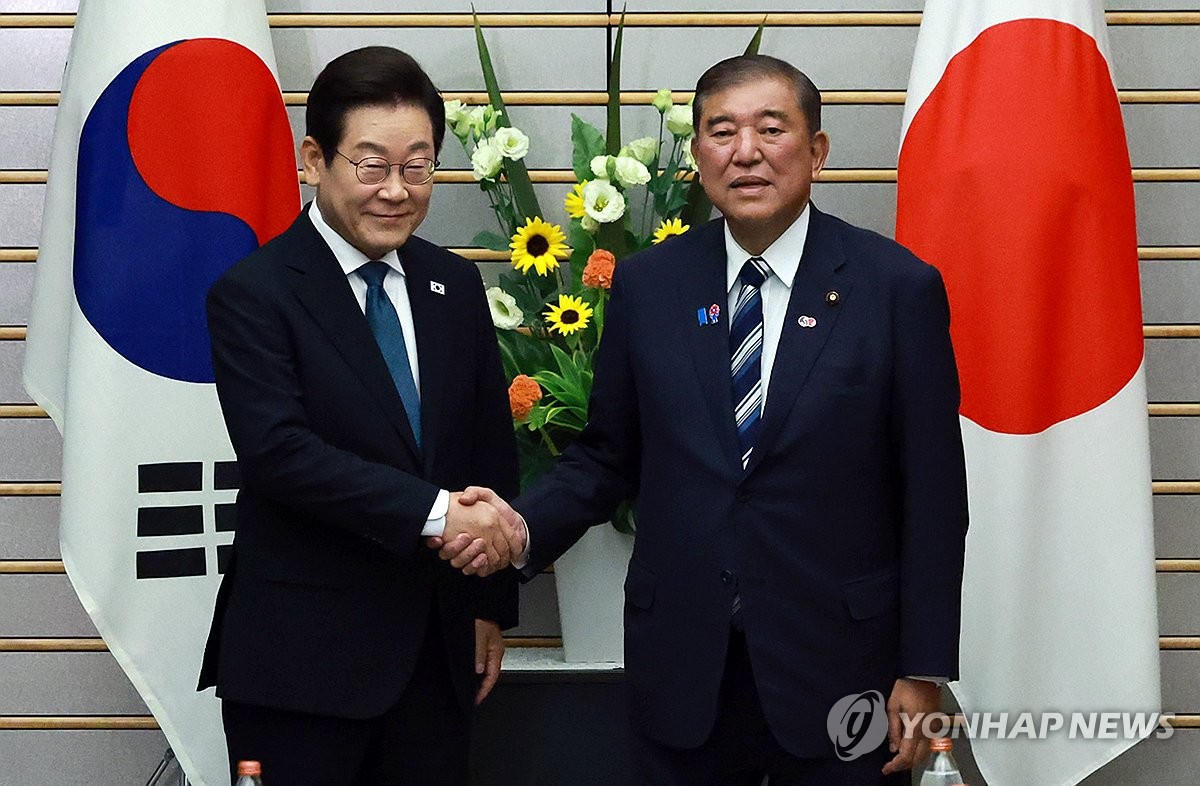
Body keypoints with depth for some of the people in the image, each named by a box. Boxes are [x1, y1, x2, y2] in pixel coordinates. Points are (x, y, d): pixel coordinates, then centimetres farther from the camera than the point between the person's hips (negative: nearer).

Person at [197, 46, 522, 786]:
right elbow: (279, 450, -21)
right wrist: (436, 511, -25)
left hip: (439, 646, 5)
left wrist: (492, 604, 11)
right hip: (303, 655, -5)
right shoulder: (253, 293, -9)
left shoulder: (455, 285, 8)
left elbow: (492, 448, 12)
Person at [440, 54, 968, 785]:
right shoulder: (646, 284, 2)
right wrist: (523, 525, -10)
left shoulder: (899, 287, -6)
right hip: (681, 667, 2)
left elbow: (933, 496, -4)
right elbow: (607, 456, 9)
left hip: (838, 667, -2)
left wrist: (923, 672, -5)